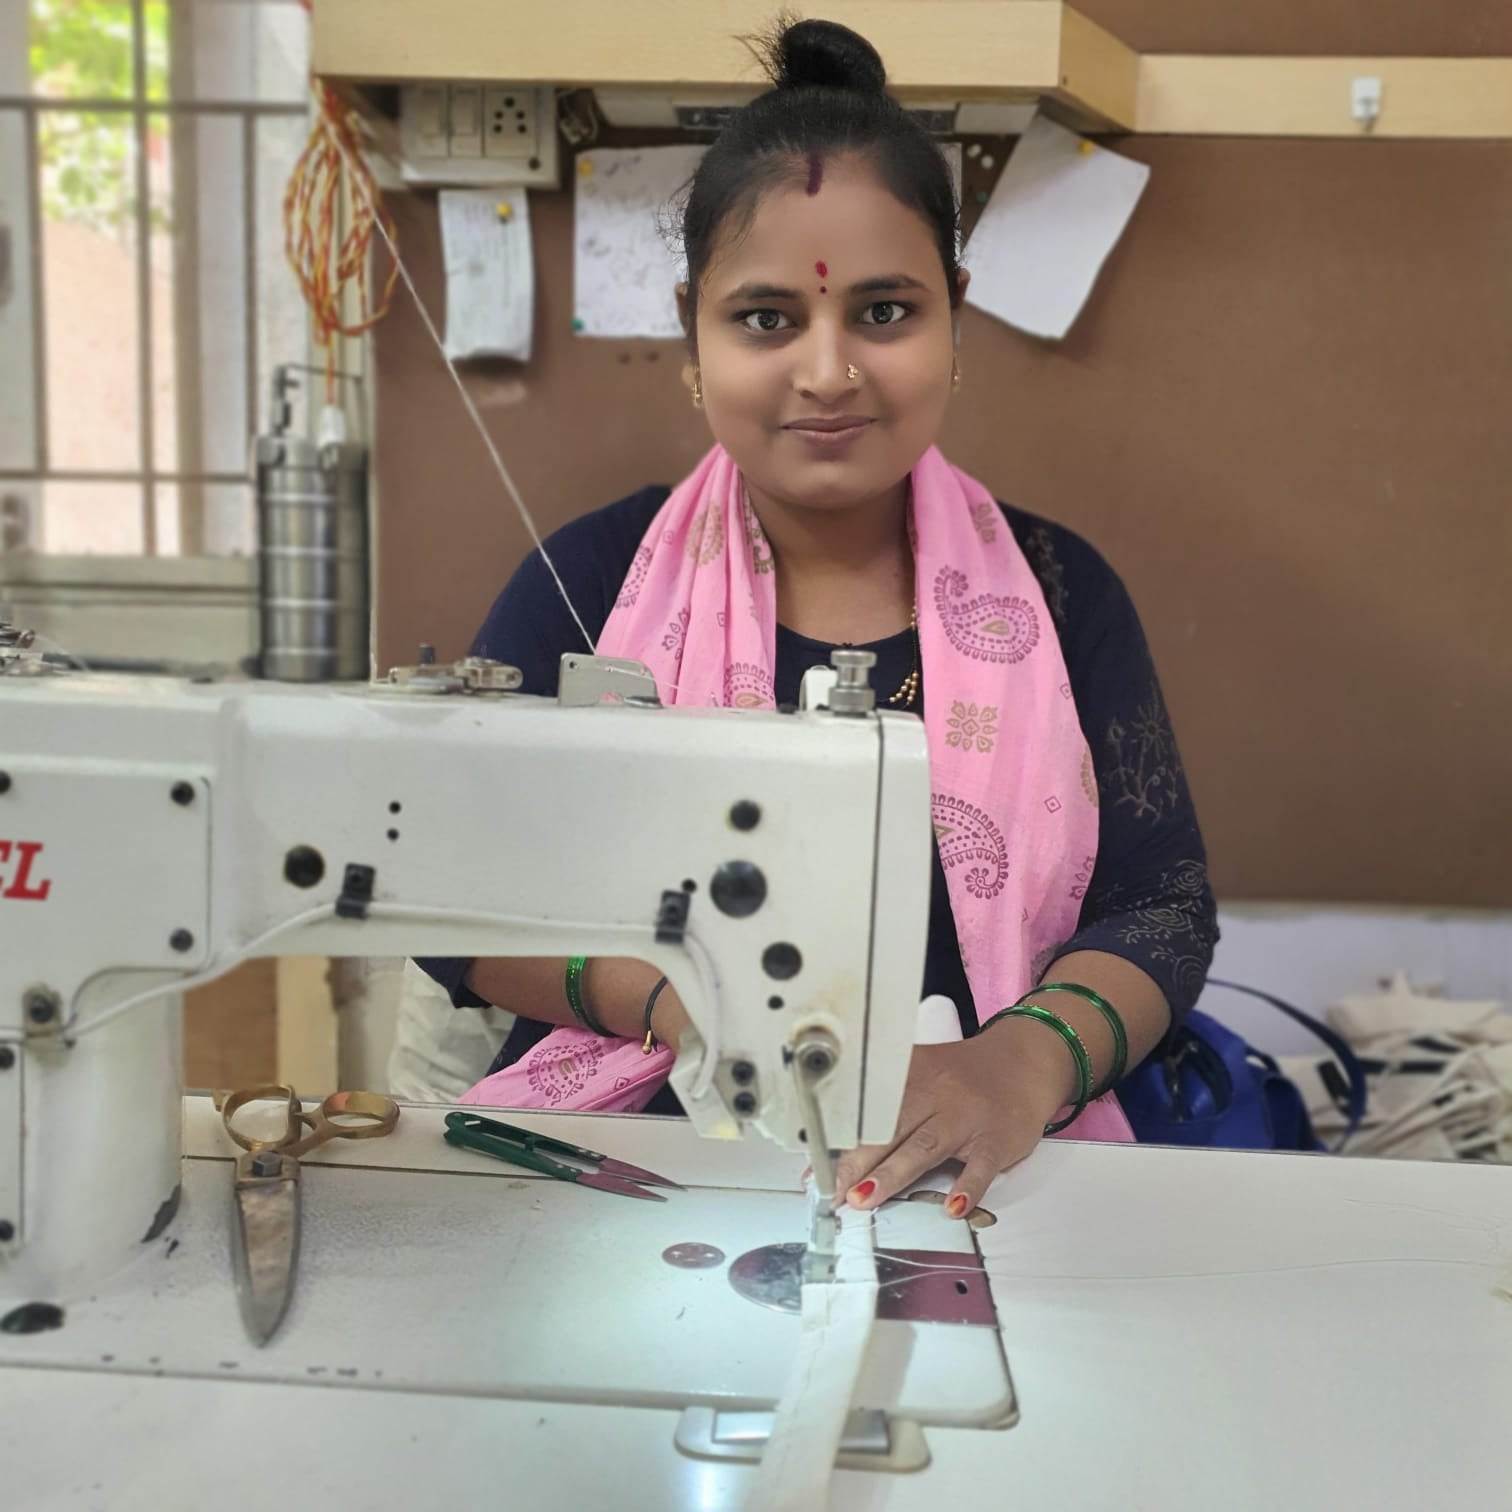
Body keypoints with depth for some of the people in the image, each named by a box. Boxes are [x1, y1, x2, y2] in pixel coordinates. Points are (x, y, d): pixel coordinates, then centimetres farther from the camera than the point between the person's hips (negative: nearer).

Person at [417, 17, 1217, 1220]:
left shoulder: (1058, 592, 2)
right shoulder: (588, 578, -1)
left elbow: (1162, 907, 1)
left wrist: (1024, 1062, -19)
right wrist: (662, 997, -19)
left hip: (967, 1182, 2)